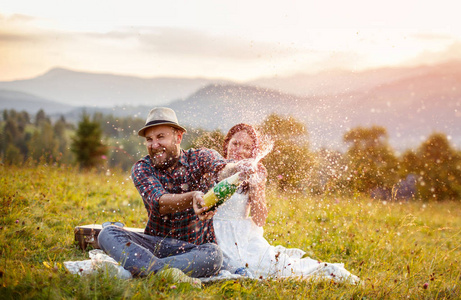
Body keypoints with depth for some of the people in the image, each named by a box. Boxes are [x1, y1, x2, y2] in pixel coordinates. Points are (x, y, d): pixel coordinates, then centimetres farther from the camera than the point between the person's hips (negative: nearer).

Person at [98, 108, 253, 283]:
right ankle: (162, 273, -44)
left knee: (213, 254, -35)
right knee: (108, 234, -23)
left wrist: (236, 169, -53)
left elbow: (221, 169, -26)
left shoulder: (200, 158, -2)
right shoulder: (142, 168, -1)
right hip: (156, 244, 2)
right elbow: (159, 204, -21)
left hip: (194, 248, -2)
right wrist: (193, 197, -43)